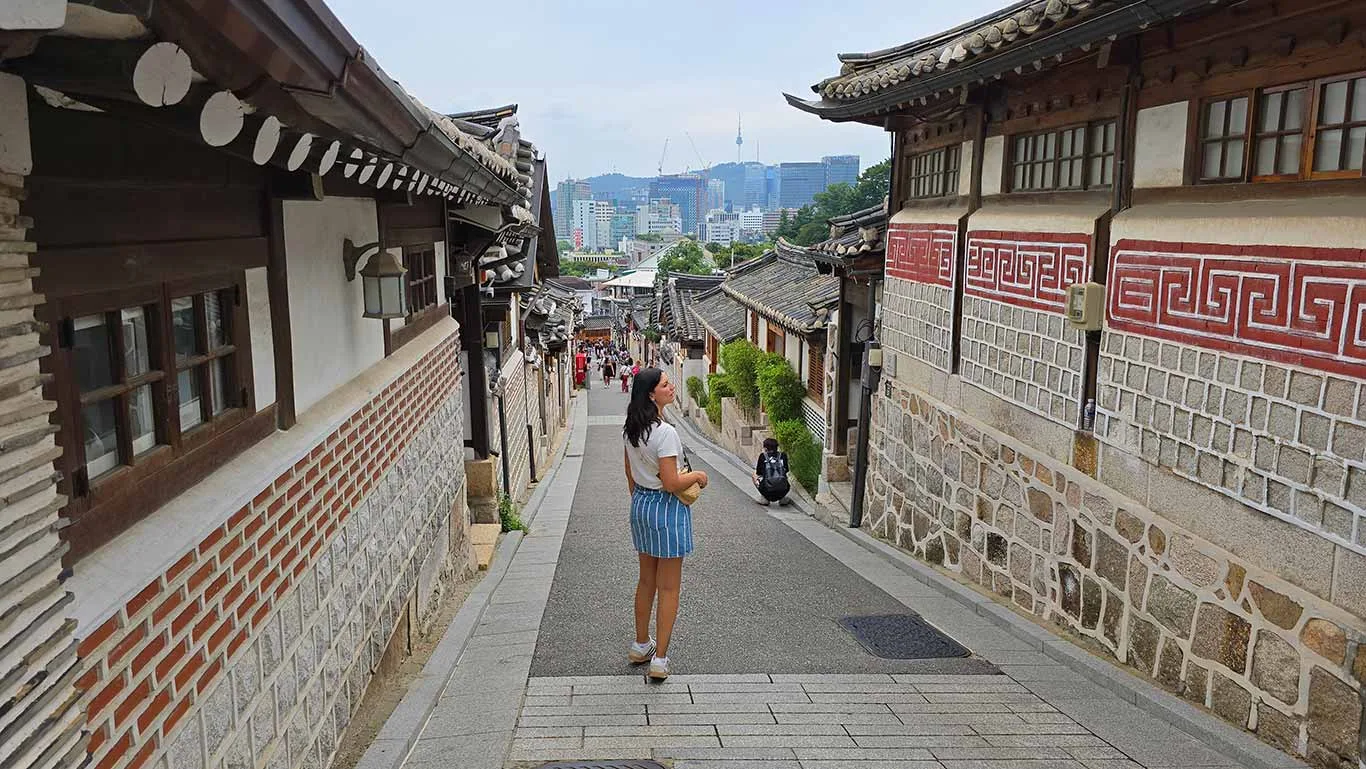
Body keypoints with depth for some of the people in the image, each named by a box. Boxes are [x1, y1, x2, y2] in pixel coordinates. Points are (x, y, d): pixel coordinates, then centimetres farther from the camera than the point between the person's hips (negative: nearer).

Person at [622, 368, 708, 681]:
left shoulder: (631, 429, 2)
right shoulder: (665, 433, -24)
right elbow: (672, 484, -24)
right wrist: (697, 475, -7)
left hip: (640, 505, 8)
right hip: (667, 507, -8)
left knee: (646, 580, 22)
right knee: (669, 588, 4)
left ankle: (640, 646, 35)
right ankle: (659, 660, 10)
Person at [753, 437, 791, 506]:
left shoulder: (762, 456, 6)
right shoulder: (783, 455, 11)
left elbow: (758, 473, 14)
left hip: (767, 492, -3)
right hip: (782, 492, 3)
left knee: (755, 477, 26)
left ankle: (764, 499, 17)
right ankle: (783, 499, 16)